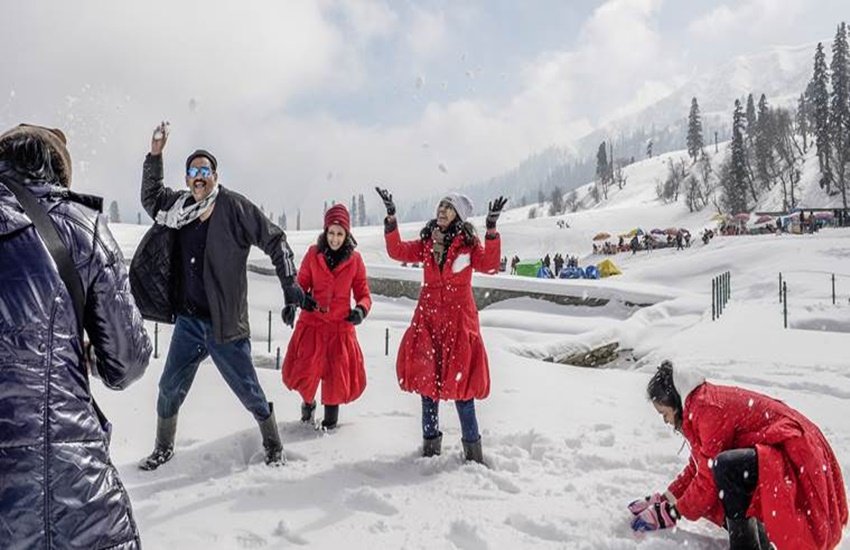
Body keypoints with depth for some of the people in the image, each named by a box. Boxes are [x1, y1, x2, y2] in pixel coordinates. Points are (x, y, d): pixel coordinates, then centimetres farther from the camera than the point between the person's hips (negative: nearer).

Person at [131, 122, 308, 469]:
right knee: (169, 389, 11)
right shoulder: (178, 206, 6)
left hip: (224, 323, -4)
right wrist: (155, 156, 14)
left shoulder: (234, 207, -10)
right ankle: (163, 449, 35)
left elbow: (274, 241, -9)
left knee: (248, 391, 5)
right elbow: (150, 197, 26)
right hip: (188, 320, 5)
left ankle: (273, 447, 27)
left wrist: (291, 287, -14)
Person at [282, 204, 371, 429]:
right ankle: (308, 402, 34)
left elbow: (363, 293, 4)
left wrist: (361, 309, -17)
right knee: (305, 373, -1)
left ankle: (330, 417, 29)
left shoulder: (354, 259, -1)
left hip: (341, 326, 0)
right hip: (312, 323, 0)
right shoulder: (313, 254, -1)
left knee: (338, 377, 2)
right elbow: (301, 284, 7)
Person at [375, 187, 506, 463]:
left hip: (459, 317, -4)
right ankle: (431, 442, 22)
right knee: (426, 378, 7)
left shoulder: (468, 242, -1)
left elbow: (489, 265, -15)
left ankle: (473, 449, 10)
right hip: (428, 316, 4)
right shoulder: (427, 242, 10)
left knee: (460, 380, -3)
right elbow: (398, 251, 3)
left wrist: (491, 231, -25)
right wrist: (391, 218, -5)